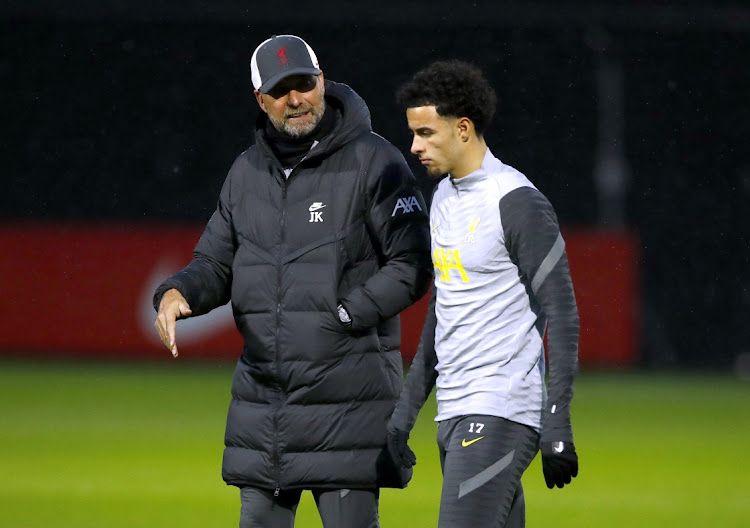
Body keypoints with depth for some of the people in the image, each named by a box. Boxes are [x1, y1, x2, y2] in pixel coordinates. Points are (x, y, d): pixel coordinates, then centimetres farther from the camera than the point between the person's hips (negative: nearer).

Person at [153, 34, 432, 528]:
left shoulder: (374, 162, -6)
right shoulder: (248, 172, 13)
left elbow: (412, 268, -9)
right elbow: (216, 263, 16)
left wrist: (343, 316, -17)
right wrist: (176, 292, -6)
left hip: (347, 395, -6)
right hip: (261, 391, 6)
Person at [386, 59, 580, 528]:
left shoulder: (518, 203, -11)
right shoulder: (444, 199, 16)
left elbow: (562, 316, -13)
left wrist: (557, 424, -18)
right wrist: (406, 411, 20)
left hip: (502, 415, -9)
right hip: (455, 418, 9)